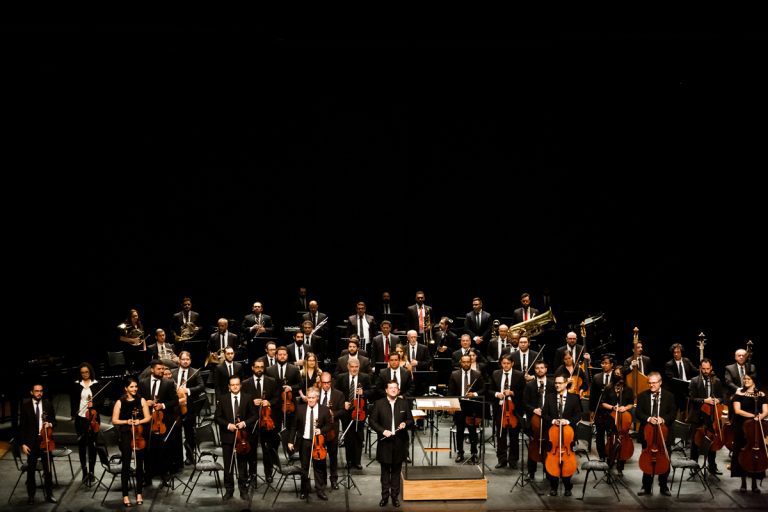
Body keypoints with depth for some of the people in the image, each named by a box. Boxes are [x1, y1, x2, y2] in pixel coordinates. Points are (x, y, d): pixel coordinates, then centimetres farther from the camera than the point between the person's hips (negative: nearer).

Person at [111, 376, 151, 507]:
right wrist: (126, 421, -15)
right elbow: (114, 421, 0)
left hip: (140, 435, 2)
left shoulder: (142, 401, 5)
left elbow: (148, 417, 3)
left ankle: (139, 494, 15)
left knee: (139, 465, 5)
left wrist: (139, 421, -16)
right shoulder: (120, 402, 1)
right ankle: (125, 495, 2)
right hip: (126, 436, -1)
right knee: (126, 465, -2)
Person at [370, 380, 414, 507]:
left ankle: (395, 496, 17)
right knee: (385, 470, 7)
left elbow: (411, 420, 9)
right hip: (385, 441, -1)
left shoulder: (404, 403, 3)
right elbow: (372, 421, -1)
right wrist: (382, 431, -15)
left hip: (399, 442, 1)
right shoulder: (379, 404, -2)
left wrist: (405, 423, -14)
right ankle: (385, 495, 15)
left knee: (396, 470, 8)